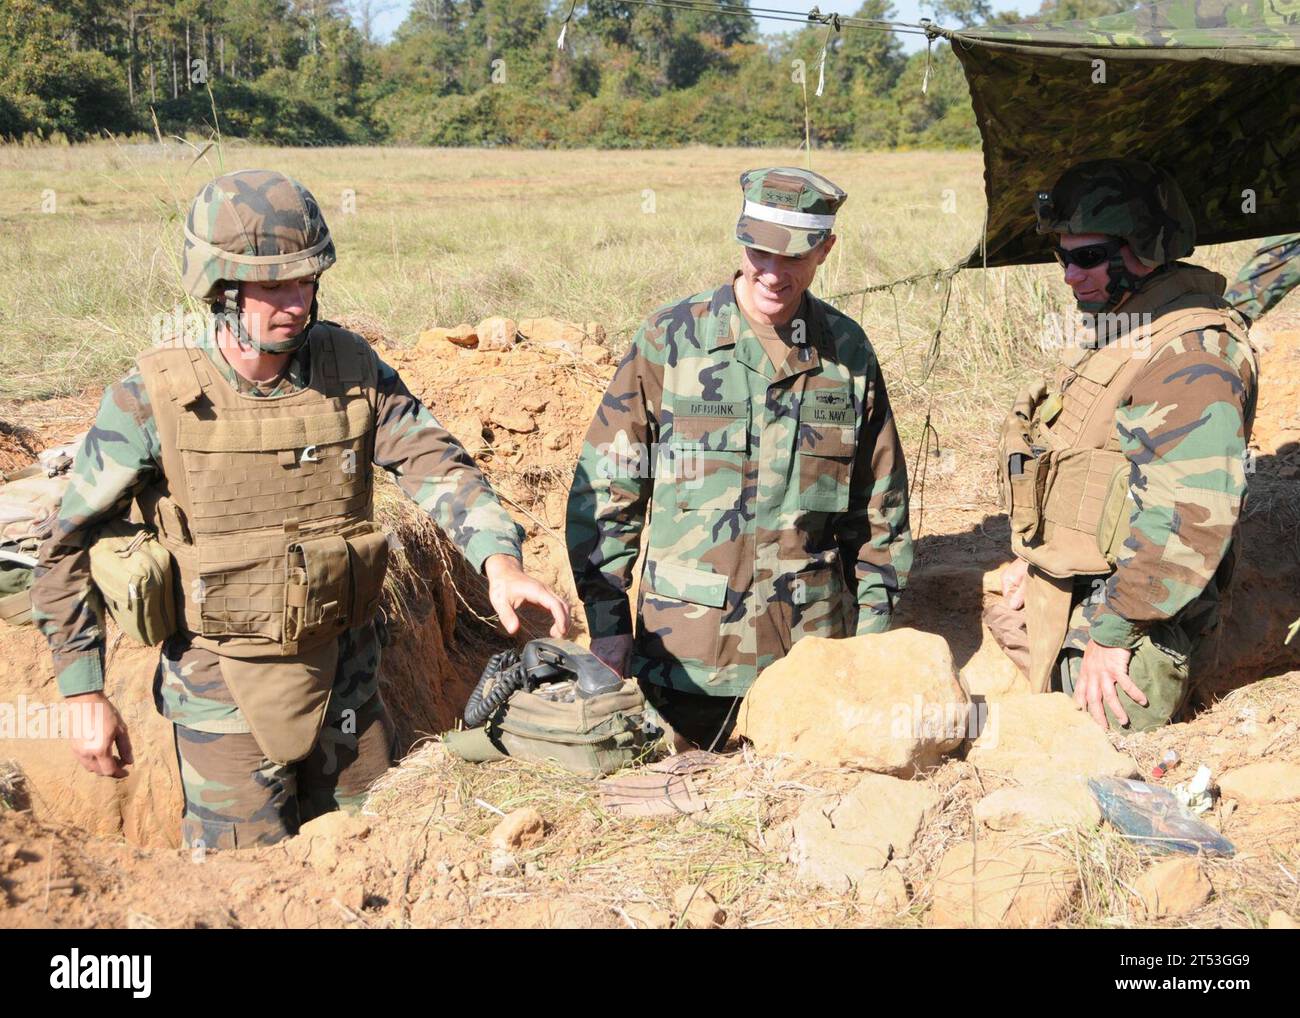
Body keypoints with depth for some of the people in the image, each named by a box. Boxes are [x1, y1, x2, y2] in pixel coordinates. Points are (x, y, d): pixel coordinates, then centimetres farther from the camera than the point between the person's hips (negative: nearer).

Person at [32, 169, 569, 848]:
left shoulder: (351, 369, -6)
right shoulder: (151, 399, -14)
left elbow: (435, 463, -12)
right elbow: (68, 549, -6)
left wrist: (499, 561, -31)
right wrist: (85, 696, -7)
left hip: (346, 682, 3)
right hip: (224, 697, -3)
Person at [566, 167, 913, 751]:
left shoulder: (848, 352, 3)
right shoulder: (668, 340, -5)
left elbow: (880, 505, 11)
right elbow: (602, 488, -2)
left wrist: (873, 631, 8)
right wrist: (607, 623, -6)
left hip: (813, 649, 2)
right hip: (686, 652, -2)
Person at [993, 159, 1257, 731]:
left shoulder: (1192, 353, -18)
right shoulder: (1113, 341, 15)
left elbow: (1191, 517, -26)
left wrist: (1111, 632, -22)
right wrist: (1033, 559, 15)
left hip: (1123, 625, -9)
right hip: (1059, 604, 10)